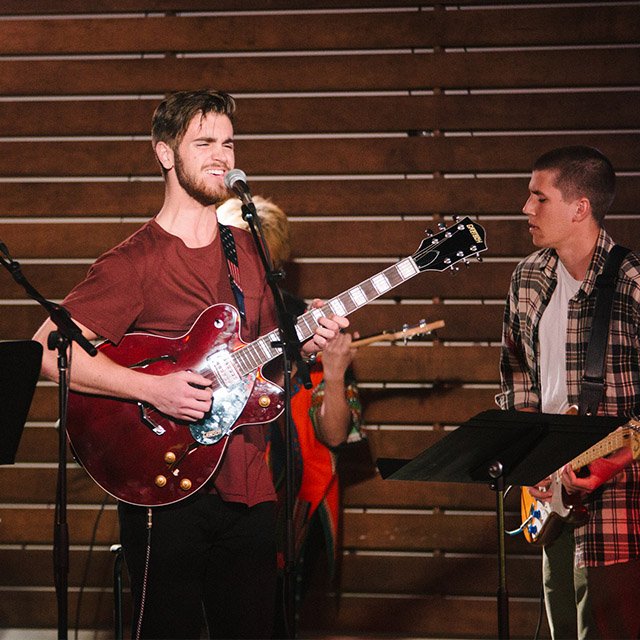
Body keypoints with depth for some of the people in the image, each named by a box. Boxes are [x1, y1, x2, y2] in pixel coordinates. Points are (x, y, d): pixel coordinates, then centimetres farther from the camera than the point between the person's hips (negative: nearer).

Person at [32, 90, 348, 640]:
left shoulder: (248, 251, 13)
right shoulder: (136, 262, -9)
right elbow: (48, 349, -17)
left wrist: (303, 344, 2)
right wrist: (153, 389, -22)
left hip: (249, 487, 6)